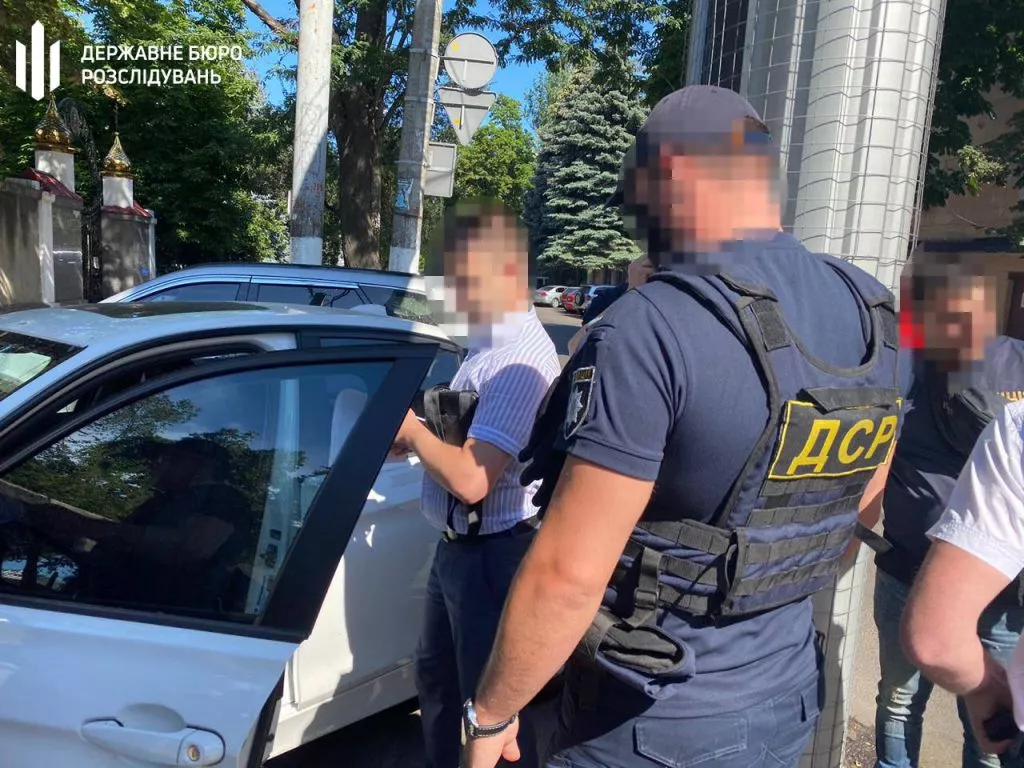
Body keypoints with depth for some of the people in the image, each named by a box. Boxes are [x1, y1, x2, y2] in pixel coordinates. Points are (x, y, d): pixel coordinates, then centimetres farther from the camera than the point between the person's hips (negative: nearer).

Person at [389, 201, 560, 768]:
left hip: (493, 554, -10)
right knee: (435, 676, 27)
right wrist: (408, 435, -1)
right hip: (458, 545, 10)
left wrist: (410, 428, -15)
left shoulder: (519, 361, -26)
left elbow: (471, 480, -30)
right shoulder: (487, 346, 7)